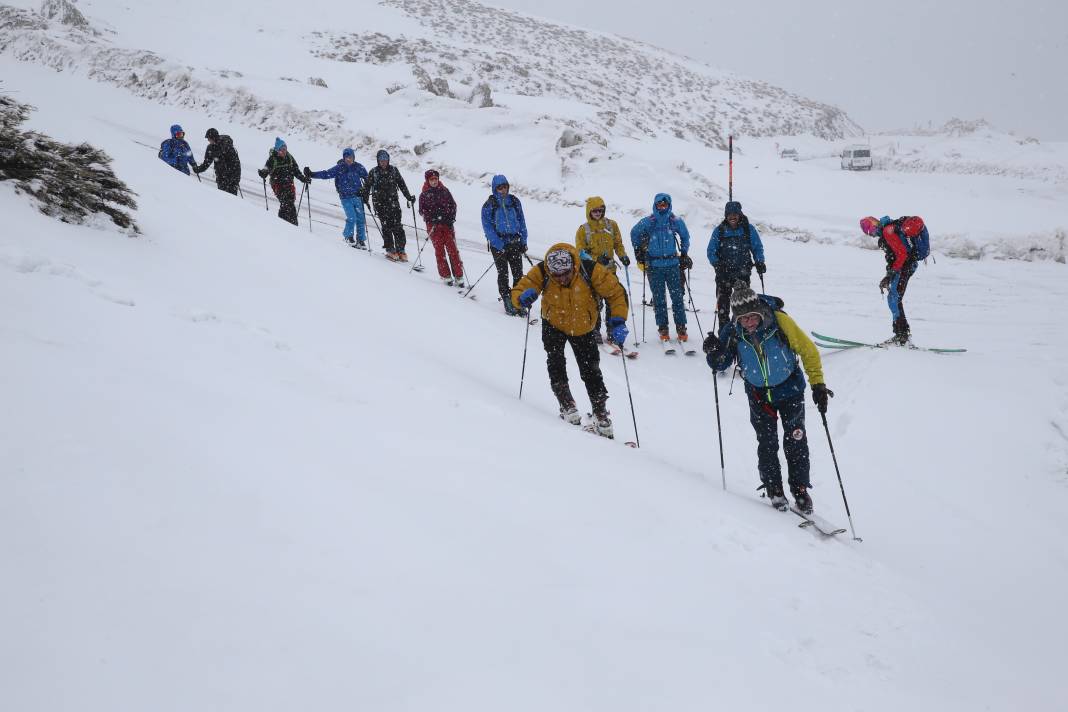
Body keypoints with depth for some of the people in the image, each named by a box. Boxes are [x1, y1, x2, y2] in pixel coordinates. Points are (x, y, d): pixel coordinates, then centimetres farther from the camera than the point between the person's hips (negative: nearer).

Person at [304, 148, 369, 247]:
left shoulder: (358, 167, 4)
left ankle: (361, 240, 16)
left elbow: (367, 178, 15)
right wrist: (311, 174, -14)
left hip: (358, 196, 2)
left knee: (360, 219, 2)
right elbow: (326, 174, -5)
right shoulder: (339, 168, -2)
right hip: (346, 198, -2)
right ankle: (348, 236, 11)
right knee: (352, 218, -13)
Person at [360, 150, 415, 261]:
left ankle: (401, 250, -4)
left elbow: (402, 184, 11)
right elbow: (367, 186, 8)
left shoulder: (394, 170, 7)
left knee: (397, 226, -7)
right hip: (380, 203, -1)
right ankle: (390, 250, -3)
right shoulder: (373, 172, 5)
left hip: (393, 201, 1)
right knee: (386, 226, -7)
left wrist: (409, 197, 7)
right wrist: (364, 198, -4)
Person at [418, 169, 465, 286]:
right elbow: (422, 211, 3)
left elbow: (453, 204, 11)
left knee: (452, 249, -5)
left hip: (447, 224, 1)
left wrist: (451, 218, -3)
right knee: (440, 250, -3)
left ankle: (458, 276, -5)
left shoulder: (444, 191, 9)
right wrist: (432, 219, -12)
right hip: (433, 225, -1)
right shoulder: (424, 195, 4)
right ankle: (446, 276, 3)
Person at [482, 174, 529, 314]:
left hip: (515, 242, 3)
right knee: (503, 273, -1)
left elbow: (521, 221, 12)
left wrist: (523, 241, 3)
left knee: (518, 273, -2)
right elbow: (487, 227, -7)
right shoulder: (489, 205, -4)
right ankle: (507, 301, 5)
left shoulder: (514, 201, 6)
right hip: (498, 244, -3)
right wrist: (499, 245, -15)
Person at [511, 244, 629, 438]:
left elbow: (616, 293, -20)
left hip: (583, 328, 0)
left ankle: (600, 412, 18)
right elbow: (517, 292, -24)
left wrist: (618, 321, -32)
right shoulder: (541, 273, -28)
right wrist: (523, 297, -48)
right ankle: (566, 404, -5)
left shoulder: (590, 271, -30)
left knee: (590, 371, 3)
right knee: (555, 362, -19)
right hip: (553, 325, 0)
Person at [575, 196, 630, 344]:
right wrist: (596, 259, -18)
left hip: (610, 270, 2)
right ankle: (595, 330, 9)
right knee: (595, 303, -4)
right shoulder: (583, 230, -2)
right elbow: (581, 252, -2)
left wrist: (623, 255, -6)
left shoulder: (612, 225, 5)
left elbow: (618, 243, 14)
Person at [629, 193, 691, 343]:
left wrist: (684, 255, 14)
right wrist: (638, 252, 10)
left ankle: (681, 328, 4)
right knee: (659, 298, 3)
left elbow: (685, 236, 16)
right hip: (654, 265, 0)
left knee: (677, 297, -2)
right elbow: (634, 233, 14)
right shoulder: (647, 222, -3)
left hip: (672, 264, 0)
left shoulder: (676, 221, 0)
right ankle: (663, 329, 11)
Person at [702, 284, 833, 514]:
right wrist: (714, 353, -30)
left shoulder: (779, 320, -25)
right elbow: (721, 365, -7)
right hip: (759, 394, 2)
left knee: (795, 441, 0)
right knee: (767, 443, 0)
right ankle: (774, 490, 15)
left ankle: (800, 489, 14)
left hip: (790, 389, -1)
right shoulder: (732, 332, -18)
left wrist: (818, 383, -17)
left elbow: (808, 350, -16)